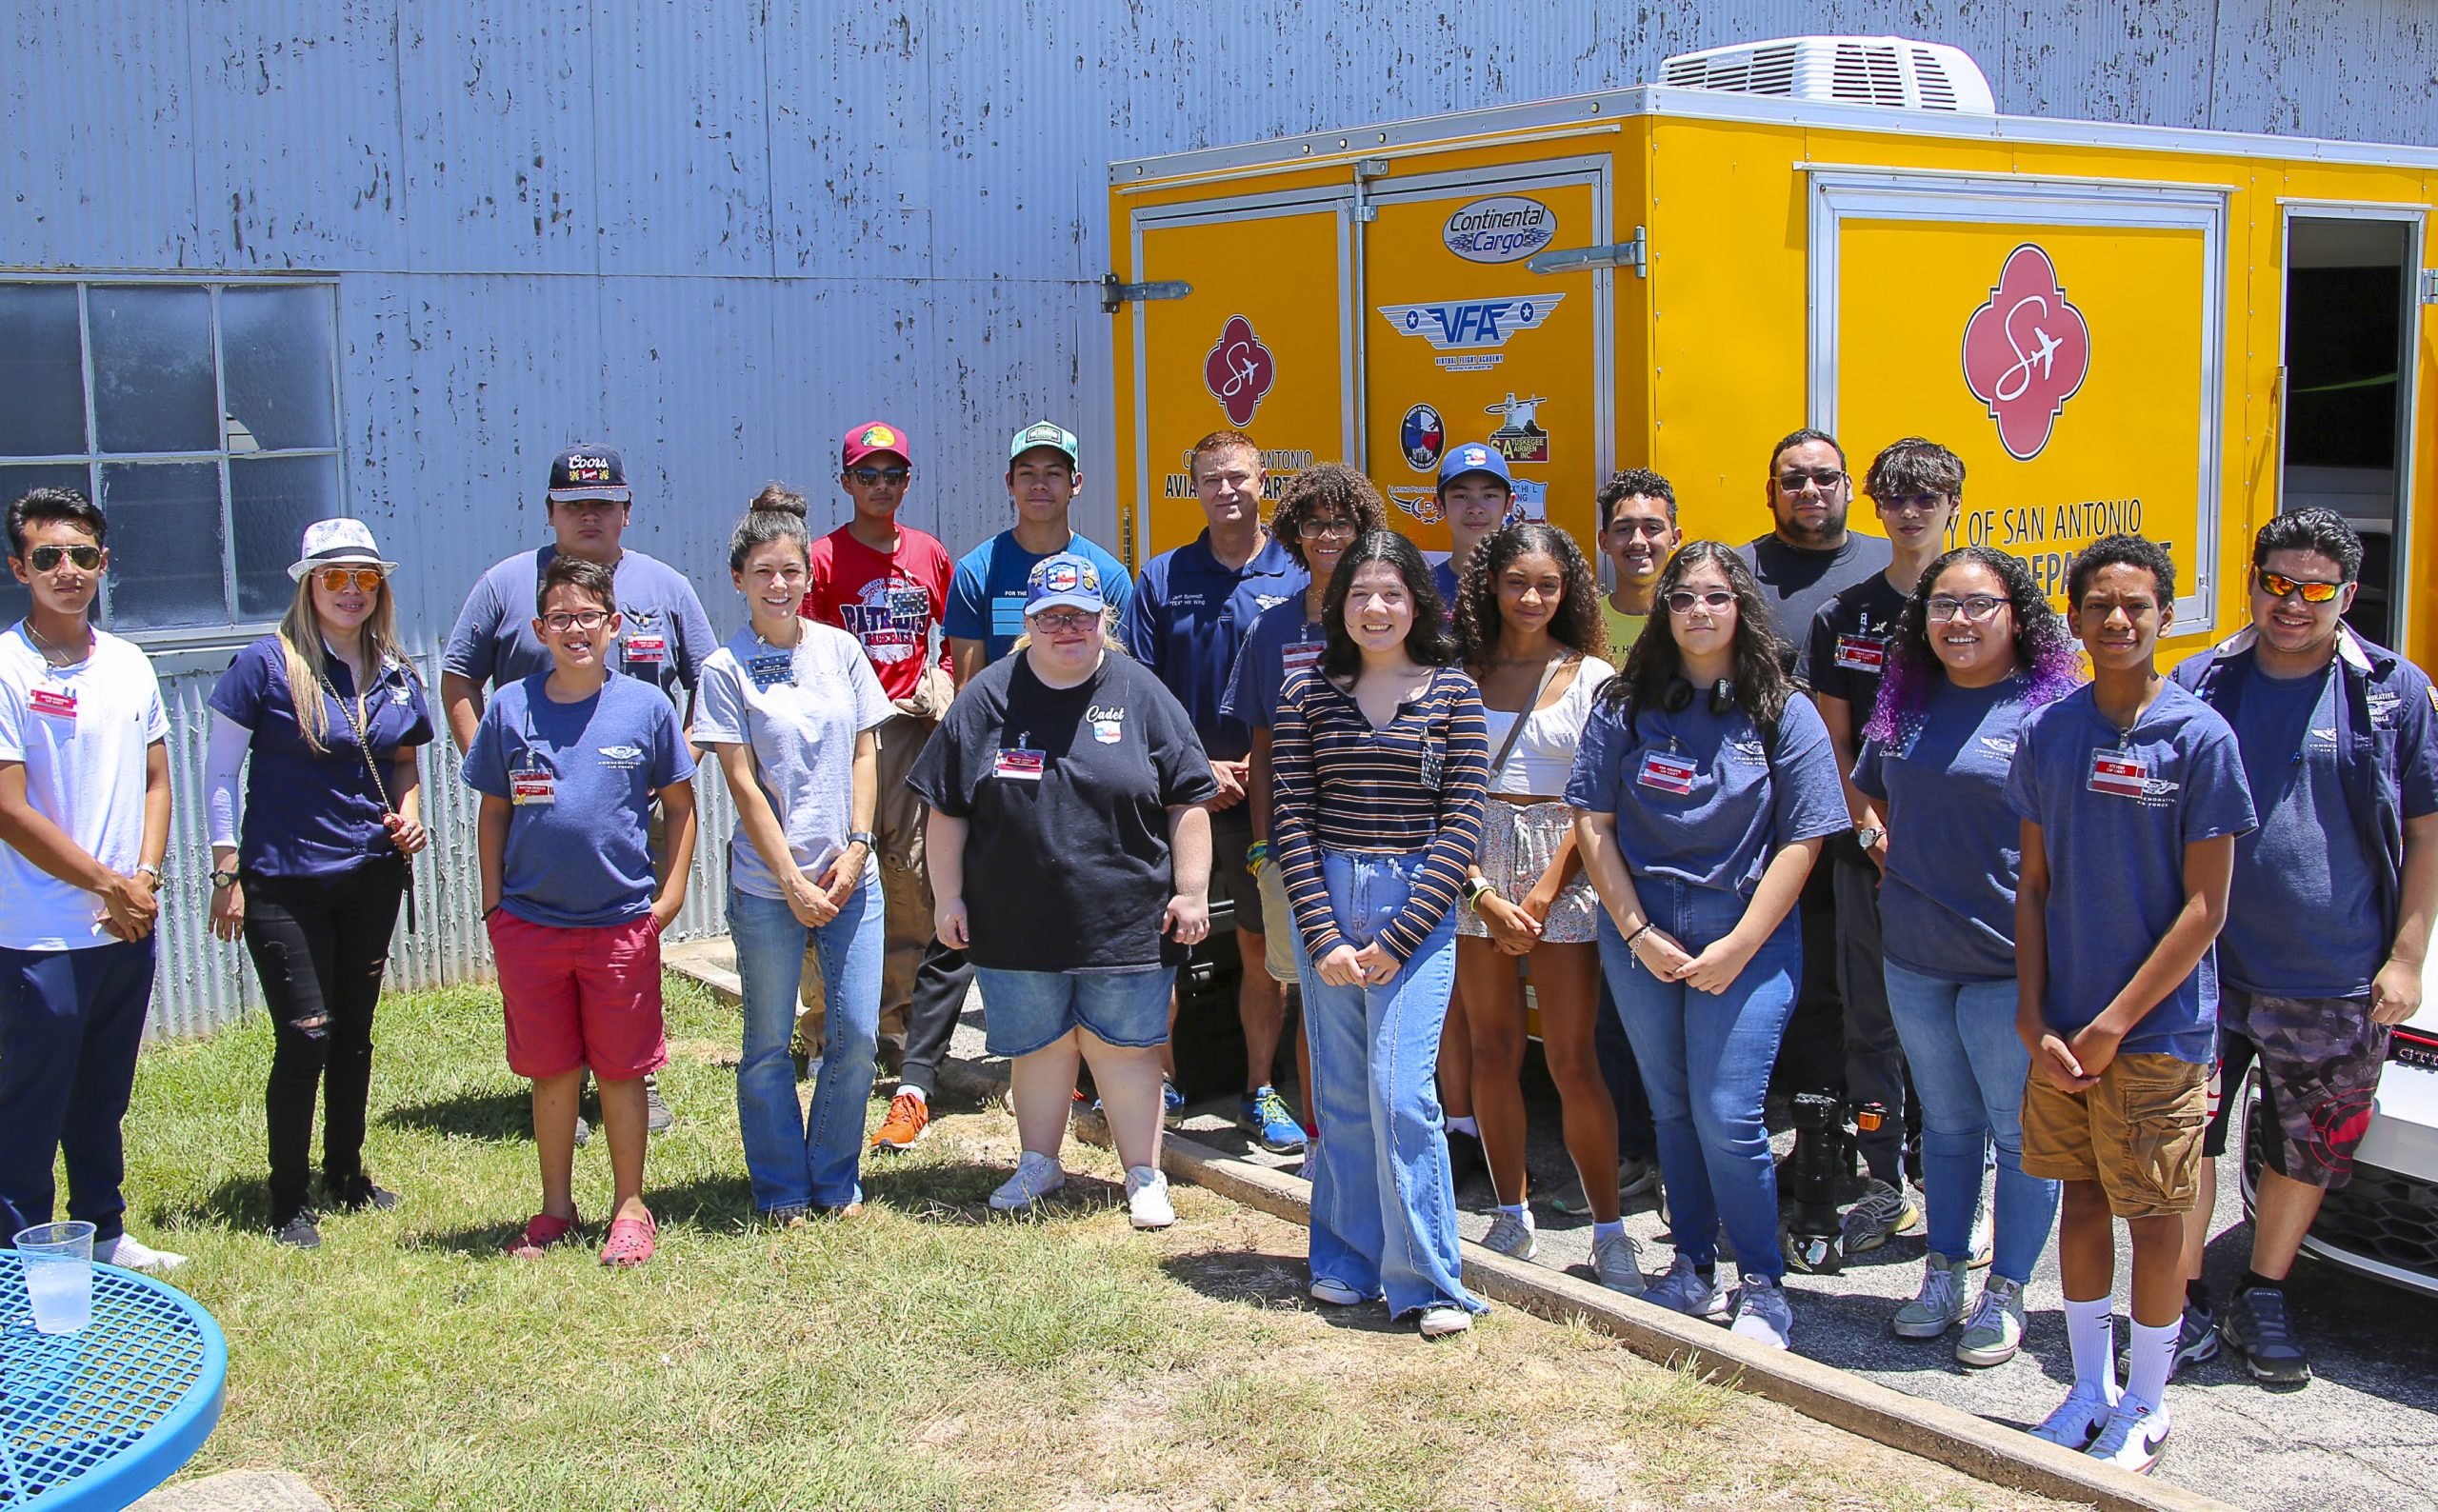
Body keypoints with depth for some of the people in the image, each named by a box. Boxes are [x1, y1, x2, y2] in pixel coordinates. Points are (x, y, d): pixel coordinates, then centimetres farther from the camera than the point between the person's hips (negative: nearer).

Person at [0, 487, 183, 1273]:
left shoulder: (129, 665, 9)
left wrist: (146, 879, -3)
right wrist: (110, 885, -10)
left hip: (129, 929, 6)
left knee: (103, 1097, 17)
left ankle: (103, 1233, 30)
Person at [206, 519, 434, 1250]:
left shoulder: (396, 674, 6)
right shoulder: (268, 664, -9)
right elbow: (220, 771, -5)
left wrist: (409, 813, -1)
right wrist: (227, 870, -9)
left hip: (372, 879, 5)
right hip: (284, 882, -5)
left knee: (355, 1032, 15)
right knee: (304, 1035, -6)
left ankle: (346, 1173, 31)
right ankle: (289, 1200, 8)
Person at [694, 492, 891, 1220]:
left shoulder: (840, 650, 7)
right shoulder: (726, 668, -3)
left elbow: (864, 755, 8)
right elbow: (743, 783, -6)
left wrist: (855, 846, -5)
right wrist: (791, 879, -11)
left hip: (850, 877, 3)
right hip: (766, 885, -3)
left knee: (857, 1035, 3)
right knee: (768, 1044, 5)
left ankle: (836, 1181, 20)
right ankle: (781, 1190, 20)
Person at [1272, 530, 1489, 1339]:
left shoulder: (1452, 693, 0)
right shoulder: (1307, 690, 4)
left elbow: (1462, 823, -3)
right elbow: (1291, 817, 2)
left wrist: (1394, 941, -9)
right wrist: (1323, 936, -7)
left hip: (1417, 908, -2)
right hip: (1325, 901, 2)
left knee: (1401, 1094, -9)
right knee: (1340, 1095, 8)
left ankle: (1428, 1282, 1)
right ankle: (1346, 1264, 22)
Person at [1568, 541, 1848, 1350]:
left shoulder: (1783, 713, -3)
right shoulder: (1625, 706, 2)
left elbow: (1800, 842, -5)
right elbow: (1593, 824, 1)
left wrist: (1740, 945, -11)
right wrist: (1639, 933, -7)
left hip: (1748, 939, -3)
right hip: (1639, 936, 3)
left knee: (1727, 1115, -7)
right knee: (1671, 1109, 11)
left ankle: (1763, 1285, 9)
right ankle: (1693, 1267, 26)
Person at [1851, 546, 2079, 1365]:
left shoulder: (2052, 710, -10)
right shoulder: (1906, 703, 8)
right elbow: (1868, 791, 26)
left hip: (2008, 964, -5)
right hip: (1914, 959, 6)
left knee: (2021, 1135, 7)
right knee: (1946, 1125, 18)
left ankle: (2005, 1293, 20)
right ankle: (1943, 1275, 29)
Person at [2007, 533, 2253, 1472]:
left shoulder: (2199, 737, -10)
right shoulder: (2047, 733, 2)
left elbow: (2206, 906, -11)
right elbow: (2034, 883, 6)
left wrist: (2112, 1026, -13)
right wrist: (2034, 1018, -3)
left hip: (2158, 1030, -4)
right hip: (2060, 1027, 4)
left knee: (2153, 1217, 6)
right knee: (2081, 1199, 14)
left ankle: (2144, 1407, 23)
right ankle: (2090, 1389, 30)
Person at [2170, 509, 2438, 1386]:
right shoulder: (2201, 685, 2)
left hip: (2339, 982, 0)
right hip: (2209, 970, 0)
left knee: (2309, 1152, 11)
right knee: (2185, 1139, 0)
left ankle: (2262, 1303, 29)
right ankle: (2182, 1303, 17)